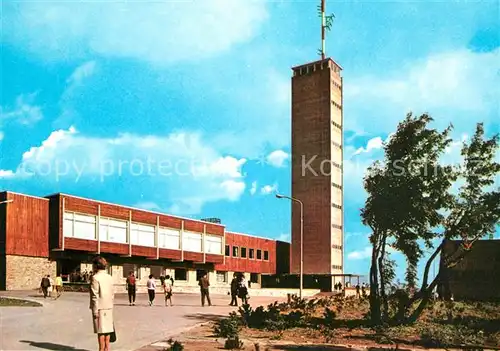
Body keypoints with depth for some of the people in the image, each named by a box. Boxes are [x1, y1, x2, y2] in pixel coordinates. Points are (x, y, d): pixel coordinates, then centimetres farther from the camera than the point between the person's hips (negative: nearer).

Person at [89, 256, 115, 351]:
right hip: (109, 307, 6)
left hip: (100, 307, -6)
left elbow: (95, 296, -15)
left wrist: (95, 311, -14)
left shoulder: (95, 278, -12)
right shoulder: (109, 277, 8)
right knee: (107, 329, 12)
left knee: (100, 330, -1)